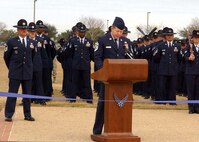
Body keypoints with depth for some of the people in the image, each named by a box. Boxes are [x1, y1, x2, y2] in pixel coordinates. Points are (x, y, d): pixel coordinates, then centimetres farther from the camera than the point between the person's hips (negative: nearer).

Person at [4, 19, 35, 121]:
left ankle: (27, 115, 13)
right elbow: (6, 56, 7)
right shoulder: (11, 42, -1)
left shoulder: (32, 42, 7)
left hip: (28, 73, 3)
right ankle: (8, 115, 4)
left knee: (27, 95, 7)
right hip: (15, 73, -3)